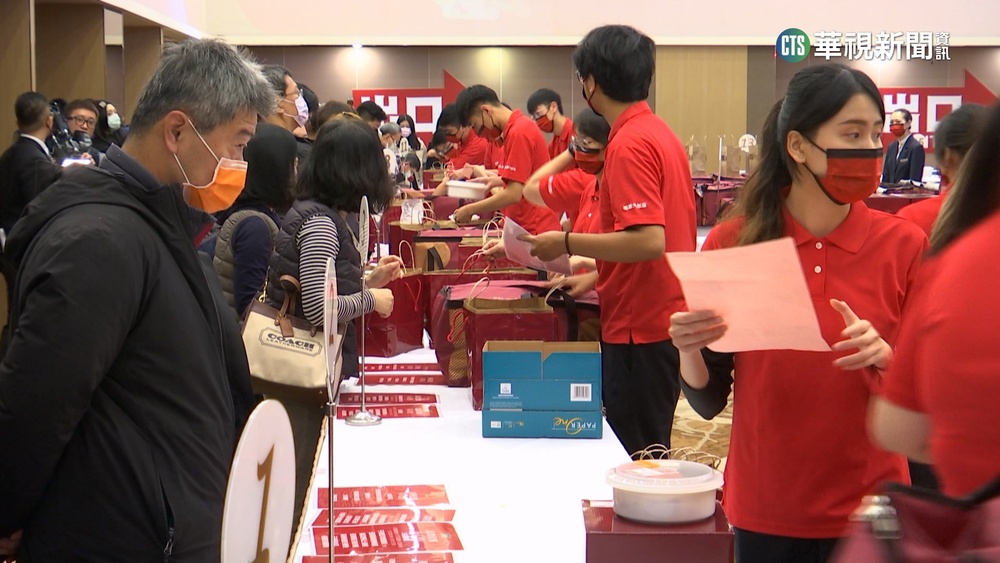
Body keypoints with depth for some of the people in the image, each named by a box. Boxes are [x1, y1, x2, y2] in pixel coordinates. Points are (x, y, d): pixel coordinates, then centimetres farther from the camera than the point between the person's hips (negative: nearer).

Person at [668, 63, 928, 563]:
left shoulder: (904, 245, -7)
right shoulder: (733, 243, -6)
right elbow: (708, 402, 1)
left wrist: (885, 359, -22)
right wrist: (689, 352, -19)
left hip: (868, 508, 0)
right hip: (764, 512, 0)